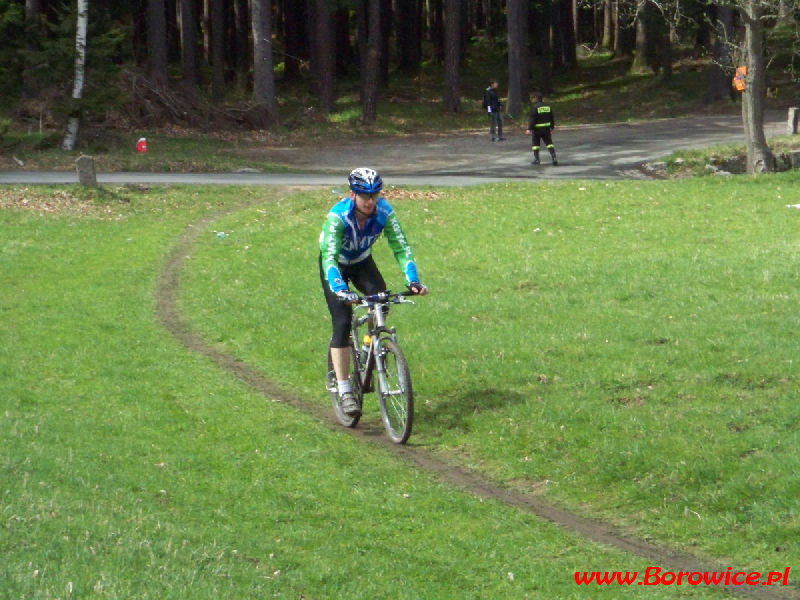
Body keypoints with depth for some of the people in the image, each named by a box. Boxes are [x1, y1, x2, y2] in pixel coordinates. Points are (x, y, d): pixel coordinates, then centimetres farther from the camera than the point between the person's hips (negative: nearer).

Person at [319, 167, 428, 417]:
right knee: (342, 324, -15)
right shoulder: (338, 216, -34)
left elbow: (401, 247, -24)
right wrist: (341, 290, -56)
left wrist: (413, 280, -39)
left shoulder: (384, 212, -25)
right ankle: (345, 391, -11)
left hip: (362, 262, 3)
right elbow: (329, 256, -41)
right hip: (336, 265, -3)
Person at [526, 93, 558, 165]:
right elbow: (552, 118, 11)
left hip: (537, 129, -4)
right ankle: (554, 157, -7)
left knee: (535, 144, 10)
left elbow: (532, 119, -16)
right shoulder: (547, 106, 6)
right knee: (549, 143, 5)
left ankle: (536, 159, 11)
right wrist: (552, 127, 20)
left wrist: (529, 129, -16)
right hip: (546, 128, 4)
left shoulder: (534, 107, -11)